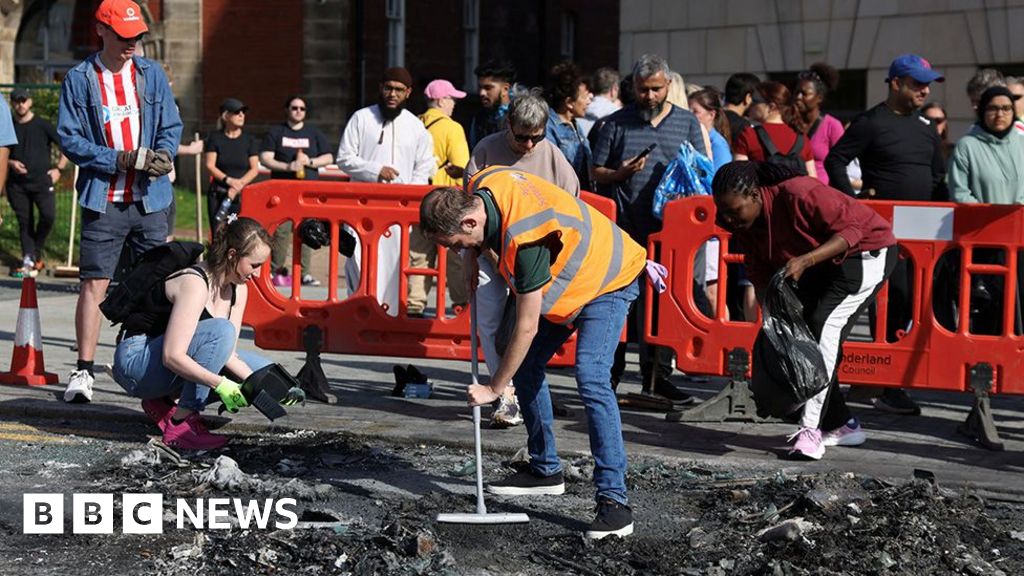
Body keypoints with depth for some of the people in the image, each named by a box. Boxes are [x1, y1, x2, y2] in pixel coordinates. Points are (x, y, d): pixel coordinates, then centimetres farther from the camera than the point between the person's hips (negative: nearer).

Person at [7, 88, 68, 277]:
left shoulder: (42, 125, 3)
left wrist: (58, 169, 0)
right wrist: (10, 163, -3)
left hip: (42, 180, -2)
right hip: (17, 183, 2)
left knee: (48, 215, -19)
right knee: (24, 222, 2)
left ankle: (36, 252, 1)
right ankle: (29, 260, 6)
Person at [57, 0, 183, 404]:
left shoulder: (152, 74, 8)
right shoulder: (79, 79, -1)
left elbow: (172, 127, 11)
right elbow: (70, 139, -5)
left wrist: (163, 154, -12)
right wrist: (124, 160, -14)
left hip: (150, 199, 3)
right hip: (103, 201, -3)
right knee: (93, 284, -5)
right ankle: (84, 371, 0)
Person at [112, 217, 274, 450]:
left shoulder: (238, 290, 1)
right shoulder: (195, 284, -26)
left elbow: (228, 353, -1)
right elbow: (172, 356, -32)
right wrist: (220, 384, -35)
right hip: (135, 359, -9)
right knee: (221, 331, -31)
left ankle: (165, 401, 4)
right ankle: (180, 425, -25)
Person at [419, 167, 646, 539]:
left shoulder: (525, 239, -38)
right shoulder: (480, 187, -15)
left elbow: (526, 327, -30)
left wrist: (494, 388, -20)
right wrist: (471, 256, -3)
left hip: (607, 282, -10)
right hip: (565, 277, 10)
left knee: (590, 379, -24)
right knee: (525, 367, 7)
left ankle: (614, 501, -24)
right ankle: (546, 470, 22)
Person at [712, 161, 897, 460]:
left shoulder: (799, 194, -35)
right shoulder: (744, 221, -10)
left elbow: (853, 228, -31)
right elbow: (760, 272, -1)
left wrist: (806, 261, -42)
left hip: (867, 252, -9)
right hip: (821, 265, 9)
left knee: (824, 324, -24)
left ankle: (811, 430, -27)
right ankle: (841, 425, 17)